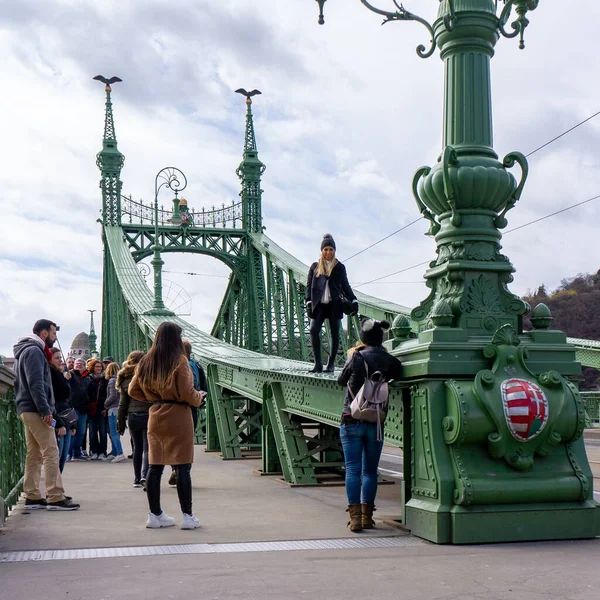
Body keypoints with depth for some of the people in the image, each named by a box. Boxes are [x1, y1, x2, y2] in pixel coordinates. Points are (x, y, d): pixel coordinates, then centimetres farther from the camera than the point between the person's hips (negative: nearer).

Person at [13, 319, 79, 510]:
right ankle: (55, 498, -12)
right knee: (51, 453, -10)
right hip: (35, 410, -10)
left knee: (34, 455, 10)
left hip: (28, 409, 10)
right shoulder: (34, 351, -12)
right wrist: (45, 410, -23)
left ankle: (32, 497, 11)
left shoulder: (28, 350, 20)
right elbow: (35, 383, -21)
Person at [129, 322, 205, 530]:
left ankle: (155, 514, 16)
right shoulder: (179, 360, -11)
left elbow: (133, 390, 10)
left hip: (155, 417, 6)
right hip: (178, 416, -6)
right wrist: (199, 398, 4)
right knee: (183, 467, -1)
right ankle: (187, 516, 3)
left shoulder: (146, 362, 6)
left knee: (155, 466, 10)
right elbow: (187, 392, -15)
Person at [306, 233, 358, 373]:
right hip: (319, 304, 0)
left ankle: (331, 364, 12)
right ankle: (318, 364, -12)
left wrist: (353, 300, 3)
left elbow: (345, 286, 15)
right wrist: (308, 302, -4)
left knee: (335, 333, 1)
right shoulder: (315, 266, 11)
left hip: (334, 305, 0)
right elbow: (309, 285, 9)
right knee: (314, 330, -16)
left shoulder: (339, 267, 10)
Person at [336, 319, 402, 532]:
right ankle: (367, 516, 11)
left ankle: (355, 516, -9)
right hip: (376, 423, 2)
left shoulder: (356, 357, -6)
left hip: (352, 421, -2)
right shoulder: (390, 361, -3)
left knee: (353, 469, -1)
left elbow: (341, 381, 8)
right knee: (370, 471, 11)